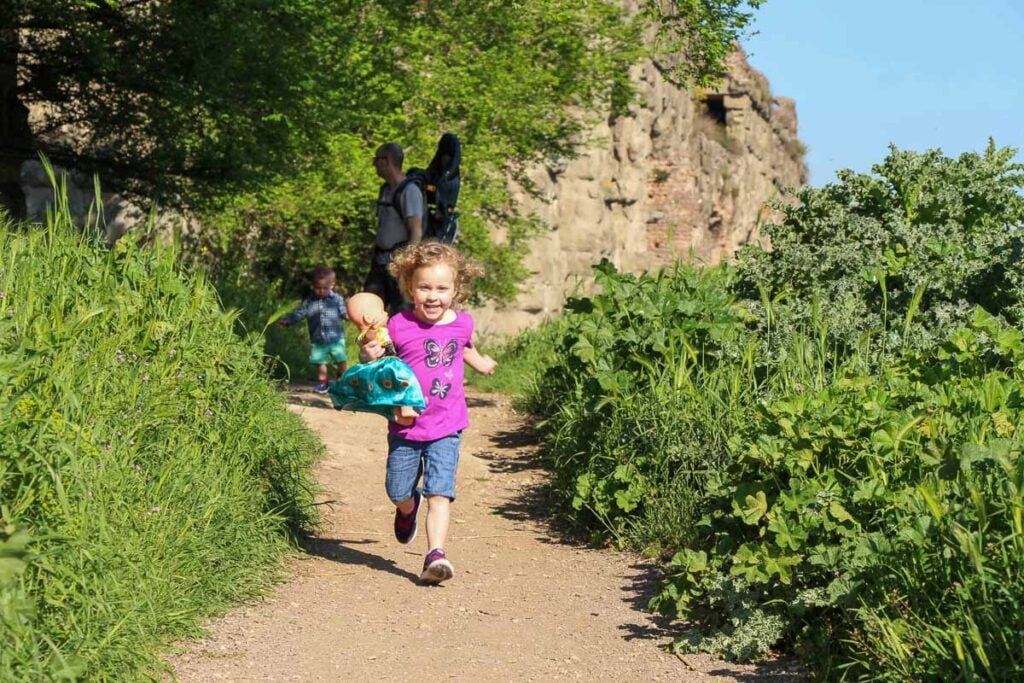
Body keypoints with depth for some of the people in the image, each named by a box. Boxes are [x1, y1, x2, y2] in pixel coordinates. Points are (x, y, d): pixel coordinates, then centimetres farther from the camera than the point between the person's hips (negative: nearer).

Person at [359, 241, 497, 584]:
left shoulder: (462, 323, -2)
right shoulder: (399, 326, -13)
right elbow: (375, 358, -4)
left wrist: (481, 362, 36)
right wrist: (369, 354, -26)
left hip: (446, 429, 0)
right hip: (405, 426, 0)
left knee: (439, 493, -12)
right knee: (398, 493, 14)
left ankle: (436, 555, -13)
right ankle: (408, 510, 49)